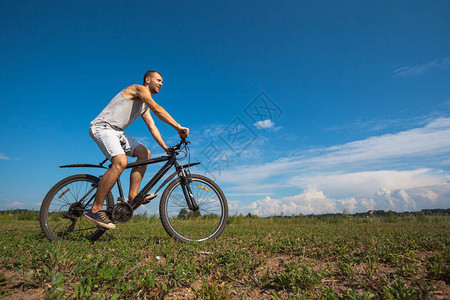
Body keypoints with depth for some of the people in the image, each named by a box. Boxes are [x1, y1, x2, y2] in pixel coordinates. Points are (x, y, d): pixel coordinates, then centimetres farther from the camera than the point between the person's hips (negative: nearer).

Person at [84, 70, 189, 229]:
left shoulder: (145, 106, 21)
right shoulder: (139, 89, -6)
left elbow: (152, 127, 14)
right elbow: (157, 109, -22)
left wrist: (166, 147, 3)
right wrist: (178, 127, -28)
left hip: (116, 132, 10)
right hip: (102, 127, -10)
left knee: (144, 153, -2)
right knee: (121, 162, -29)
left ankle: (132, 196, -5)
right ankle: (95, 210, -21)